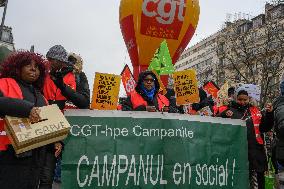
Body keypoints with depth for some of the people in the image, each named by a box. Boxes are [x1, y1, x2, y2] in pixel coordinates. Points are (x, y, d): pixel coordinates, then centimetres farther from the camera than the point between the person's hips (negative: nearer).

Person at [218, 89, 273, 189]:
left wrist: (269, 114, -2)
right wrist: (224, 115, -22)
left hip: (254, 150, 2)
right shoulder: (229, 110, 3)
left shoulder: (255, 111, 11)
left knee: (258, 176, 7)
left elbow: (264, 128, 10)